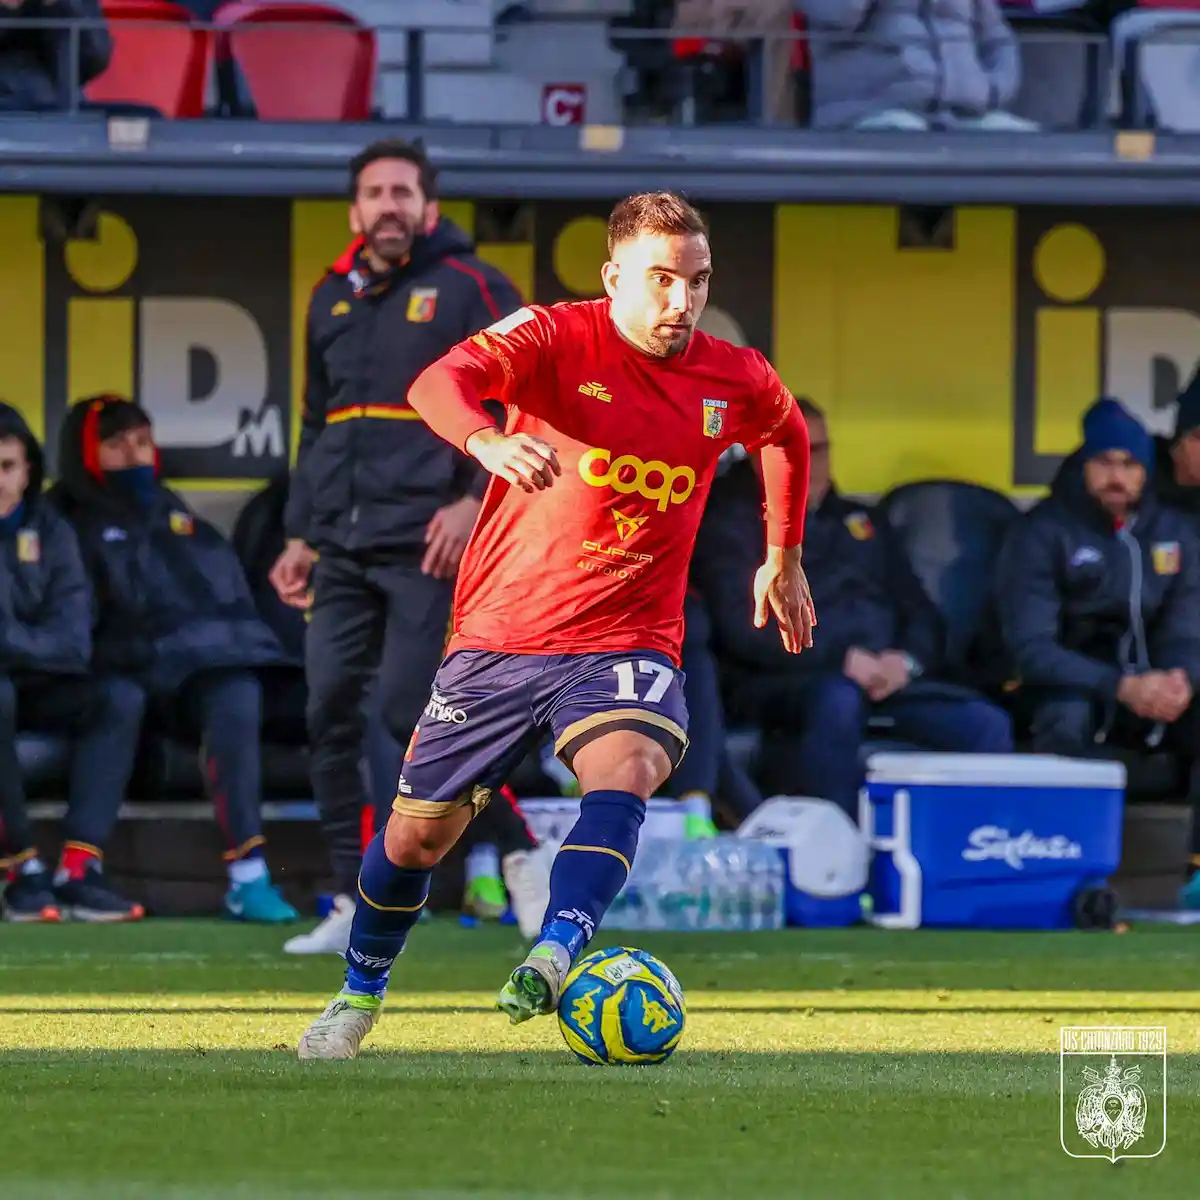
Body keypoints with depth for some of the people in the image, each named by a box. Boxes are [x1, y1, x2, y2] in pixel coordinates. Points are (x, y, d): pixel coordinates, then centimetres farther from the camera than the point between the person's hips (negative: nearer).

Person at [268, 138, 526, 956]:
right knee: (331, 712, 1)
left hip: (425, 542, -6)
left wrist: (475, 499, -17)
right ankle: (355, 904, 6)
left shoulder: (470, 289, 0)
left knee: (409, 709, -13)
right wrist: (301, 533, 20)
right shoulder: (333, 299, 18)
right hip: (342, 550, 6)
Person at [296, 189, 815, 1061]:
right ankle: (361, 994, 34)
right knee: (417, 832, 8)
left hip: (626, 641, 1)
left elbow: (788, 434, 26)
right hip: (501, 631, -1)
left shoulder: (737, 381, 0)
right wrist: (487, 440, -52)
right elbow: (440, 382, -31)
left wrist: (784, 556, 28)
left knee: (626, 769, -33)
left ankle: (554, 961, -48)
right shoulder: (557, 337, -12)